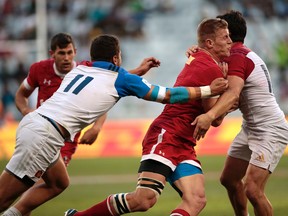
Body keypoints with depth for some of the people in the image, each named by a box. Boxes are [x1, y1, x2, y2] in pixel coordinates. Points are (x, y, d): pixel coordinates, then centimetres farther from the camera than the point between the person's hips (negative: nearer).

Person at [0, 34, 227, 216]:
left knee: (58, 183, 24)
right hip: (43, 136, -7)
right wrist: (209, 90, 18)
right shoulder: (122, 79, 2)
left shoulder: (81, 69, 19)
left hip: (32, 121, 8)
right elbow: (168, 95, 10)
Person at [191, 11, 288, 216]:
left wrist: (210, 116, -53)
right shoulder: (245, 53, 14)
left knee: (252, 189, -20)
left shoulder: (237, 56, -19)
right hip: (251, 128, 11)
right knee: (229, 179, 15)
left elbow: (233, 93, -36)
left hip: (270, 130, -11)